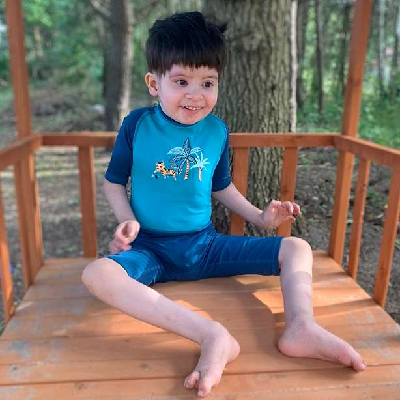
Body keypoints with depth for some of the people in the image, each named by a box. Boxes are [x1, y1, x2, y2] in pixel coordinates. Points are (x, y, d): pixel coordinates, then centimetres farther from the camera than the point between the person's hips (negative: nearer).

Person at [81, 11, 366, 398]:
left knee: (297, 248, -5)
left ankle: (301, 326, -29)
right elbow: (113, 181, 3)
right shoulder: (136, 125, -7)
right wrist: (128, 221, -14)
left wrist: (260, 217, 6)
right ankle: (212, 336, -45)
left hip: (205, 245, 3)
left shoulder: (217, 130, 1)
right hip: (150, 248, -3)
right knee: (96, 273, -37)